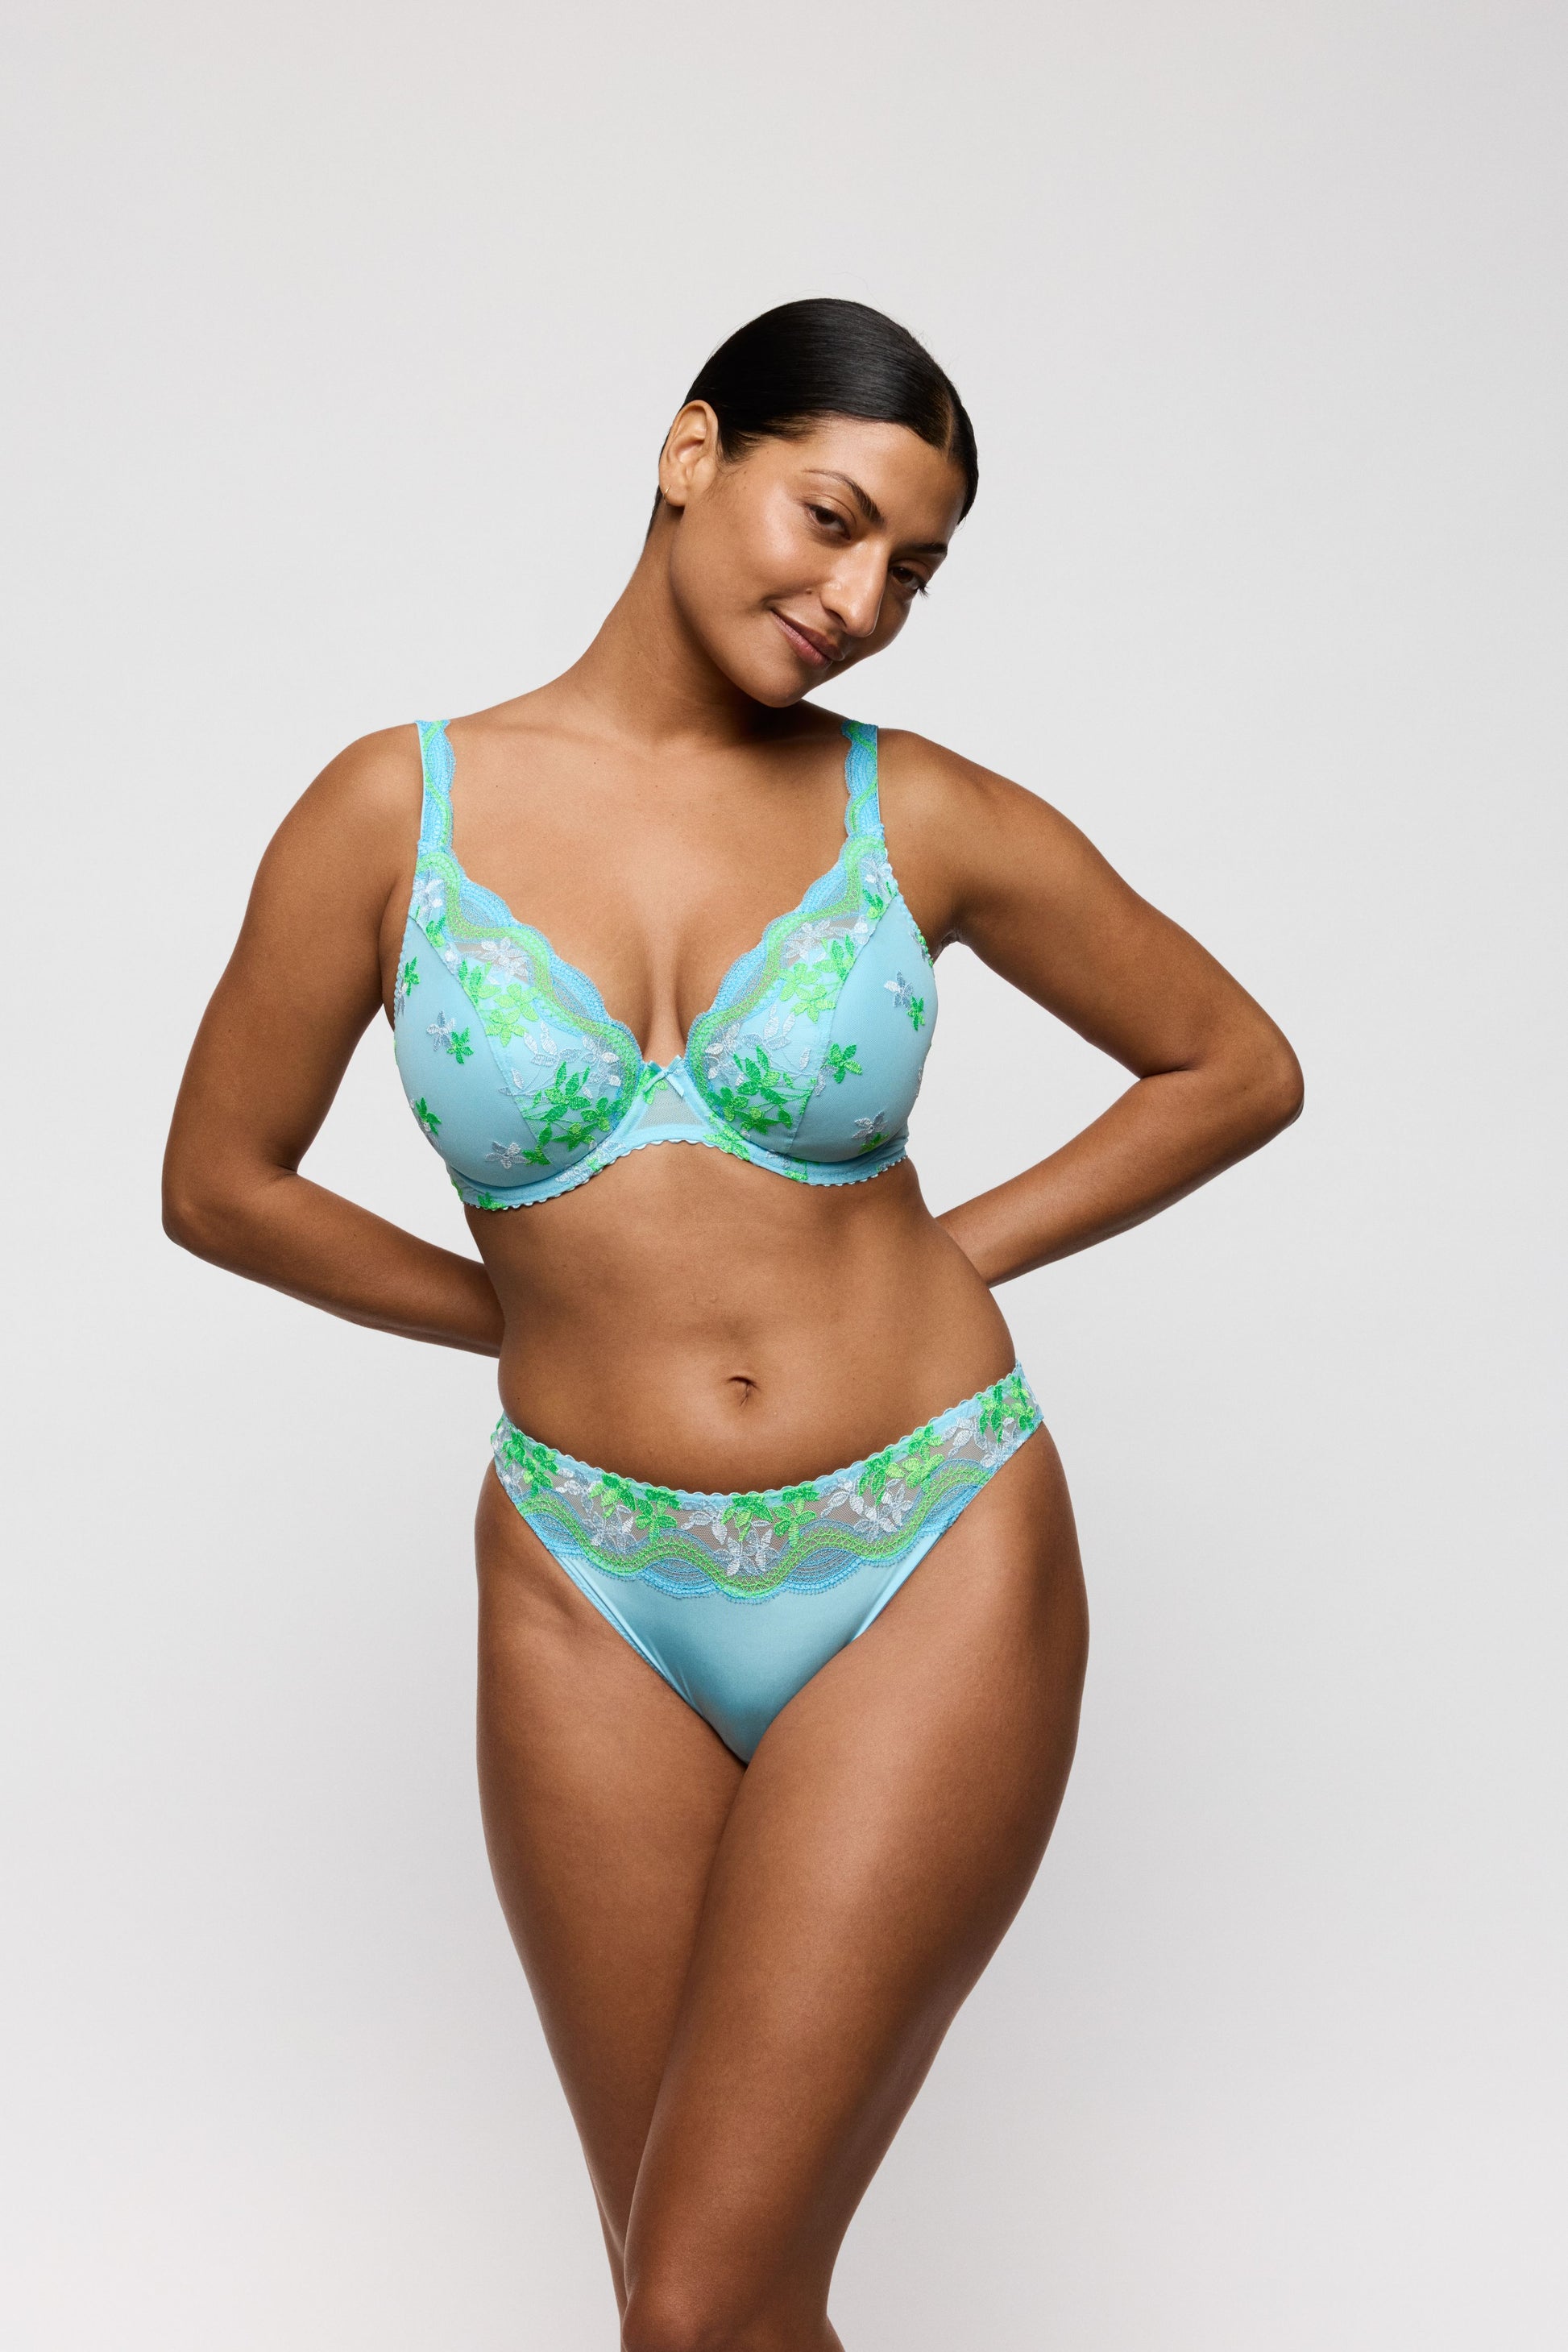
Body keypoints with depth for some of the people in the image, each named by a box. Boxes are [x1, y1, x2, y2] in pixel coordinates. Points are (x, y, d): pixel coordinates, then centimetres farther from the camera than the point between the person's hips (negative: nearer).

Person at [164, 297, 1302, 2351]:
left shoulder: (921, 817, -3)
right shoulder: (398, 811, -3)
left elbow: (1239, 1069, 9)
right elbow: (221, 1184, 7)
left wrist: (949, 1254, 3)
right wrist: (544, 1314, 9)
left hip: (933, 1580, -1)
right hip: (598, 1602, 2)